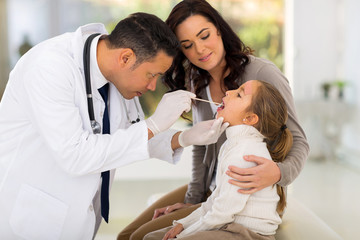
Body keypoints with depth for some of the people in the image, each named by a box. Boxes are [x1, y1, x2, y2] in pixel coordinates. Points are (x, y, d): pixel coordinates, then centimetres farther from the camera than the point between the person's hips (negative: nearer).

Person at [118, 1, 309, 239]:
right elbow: (201, 147, 10)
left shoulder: (263, 73, -18)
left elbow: (298, 142, -15)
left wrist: (279, 172, -36)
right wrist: (193, 200, 2)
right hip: (210, 190, 7)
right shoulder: (197, 82, 4)